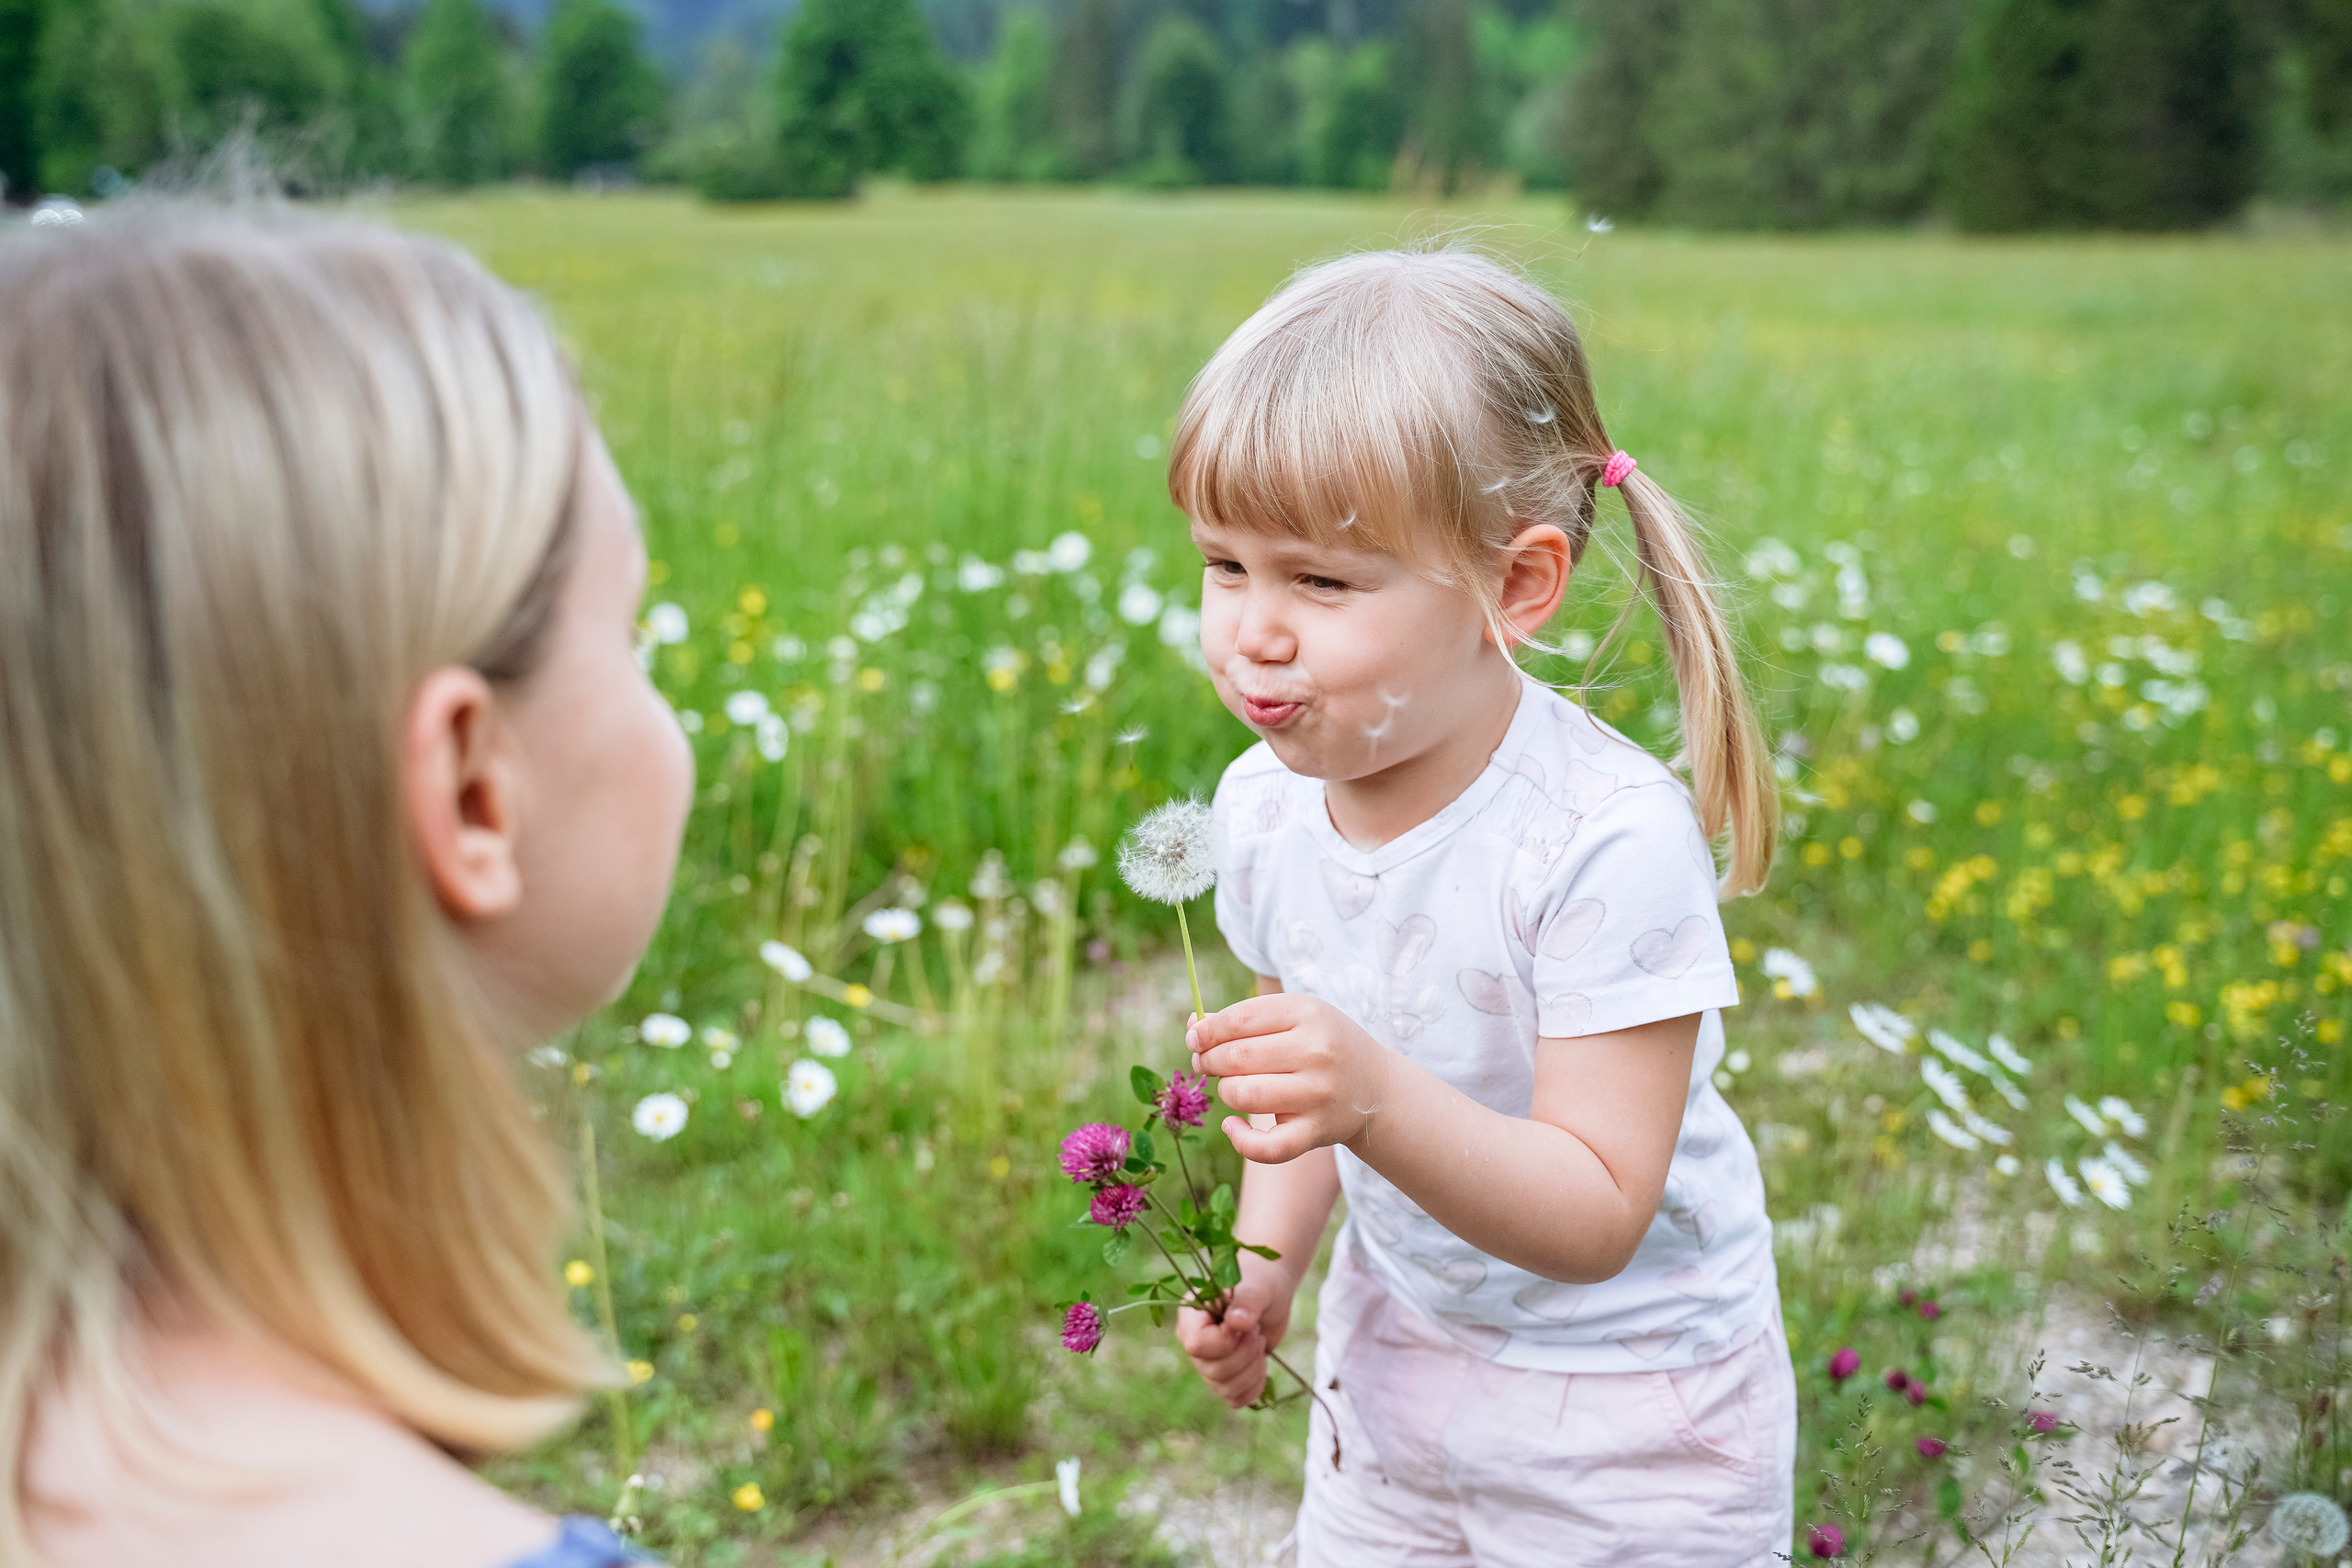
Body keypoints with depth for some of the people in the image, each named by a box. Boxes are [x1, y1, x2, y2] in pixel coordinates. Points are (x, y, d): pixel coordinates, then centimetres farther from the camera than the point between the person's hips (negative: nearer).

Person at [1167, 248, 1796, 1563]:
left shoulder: (1608, 841, -29)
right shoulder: (1266, 805, -9)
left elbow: (1597, 1220, -28)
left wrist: (1377, 1099, -42)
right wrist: (1263, 1270, -7)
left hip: (1625, 1416, -5)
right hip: (1393, 1358, 5)